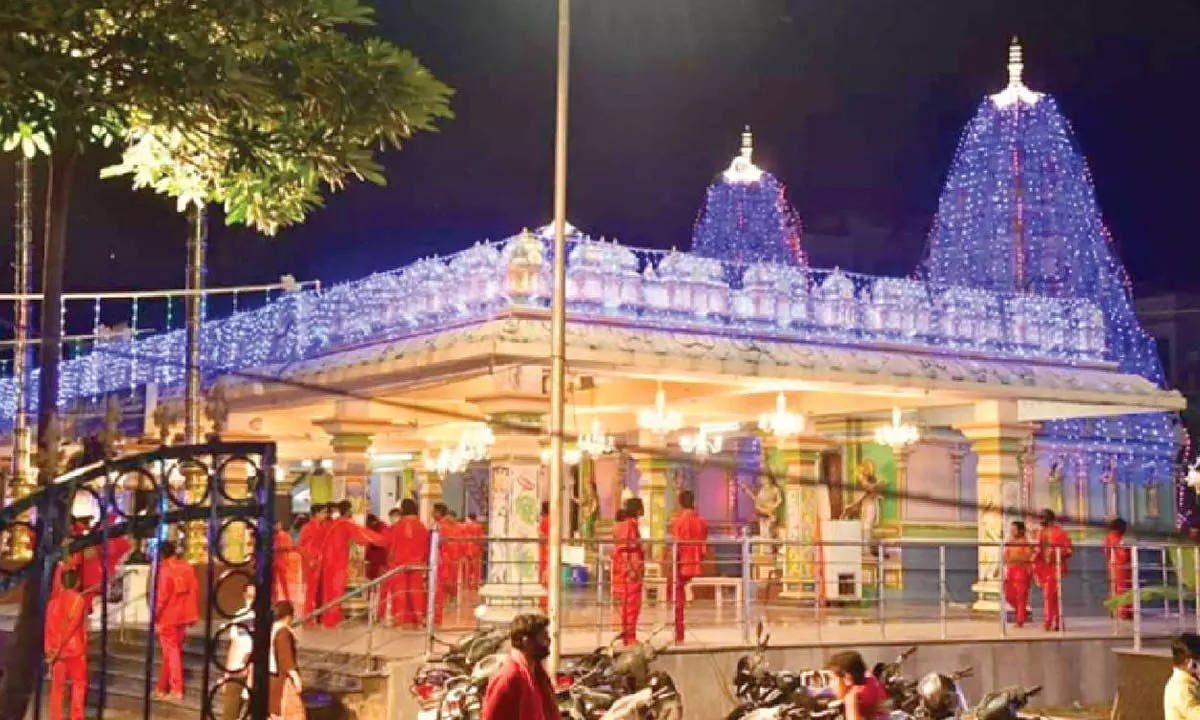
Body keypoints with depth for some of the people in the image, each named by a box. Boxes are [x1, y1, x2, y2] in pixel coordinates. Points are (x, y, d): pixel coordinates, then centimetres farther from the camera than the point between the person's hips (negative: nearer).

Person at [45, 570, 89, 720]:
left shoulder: (54, 600, 6)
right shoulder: (79, 599, -6)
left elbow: (50, 628, 5)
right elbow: (72, 625, -13)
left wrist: (50, 650, 8)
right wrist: (57, 650, -10)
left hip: (56, 651, 4)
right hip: (75, 649, -4)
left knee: (57, 687, 8)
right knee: (79, 685, 6)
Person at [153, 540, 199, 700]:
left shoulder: (165, 570, -15)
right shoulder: (187, 567, 2)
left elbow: (162, 597, -16)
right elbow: (192, 591, 4)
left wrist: (156, 619, -9)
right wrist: (191, 616, 10)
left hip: (168, 617, -6)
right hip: (182, 617, 6)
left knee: (172, 652, 2)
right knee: (172, 651, 15)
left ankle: (176, 690, 2)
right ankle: (162, 688, 23)